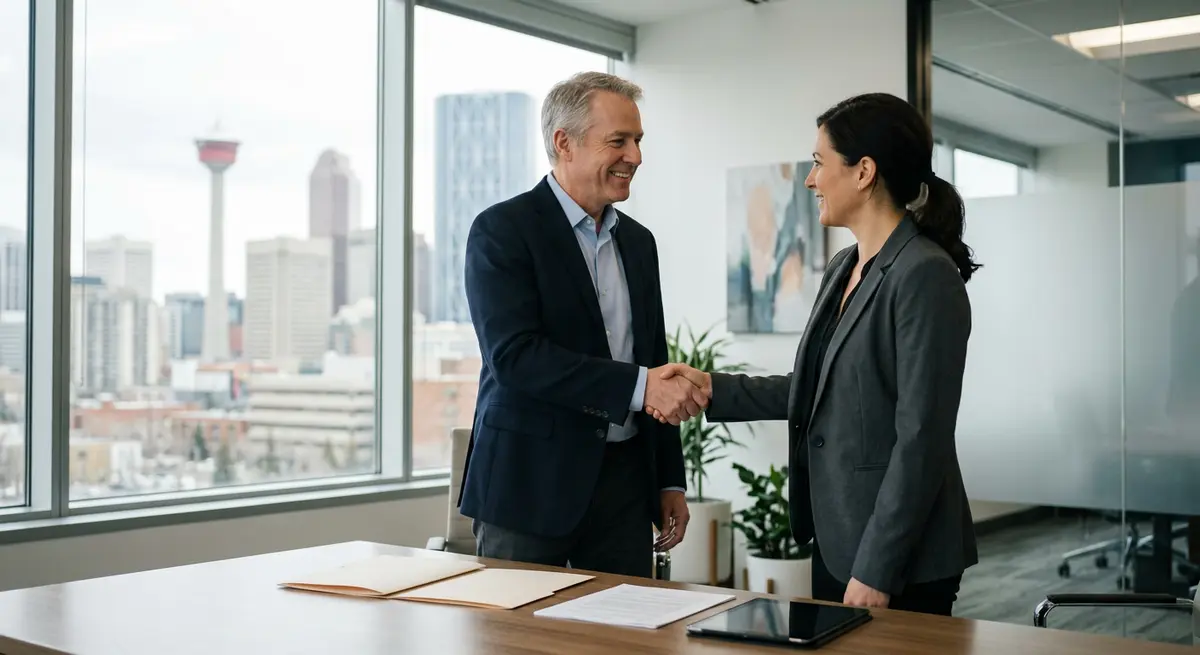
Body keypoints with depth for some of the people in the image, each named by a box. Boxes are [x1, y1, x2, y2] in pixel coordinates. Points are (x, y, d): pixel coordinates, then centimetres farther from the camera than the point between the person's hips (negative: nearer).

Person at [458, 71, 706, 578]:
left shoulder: (638, 242, 13)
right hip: (530, 482, -6)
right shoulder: (501, 230, -8)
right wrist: (638, 385, -25)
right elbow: (514, 355, -20)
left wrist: (670, 480, 14)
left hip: (625, 480, 6)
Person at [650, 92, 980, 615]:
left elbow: (921, 439, -20)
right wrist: (714, 389, 6)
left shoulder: (925, 276, -18)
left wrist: (875, 571, -20)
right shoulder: (842, 269, 9)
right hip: (836, 541, 8)